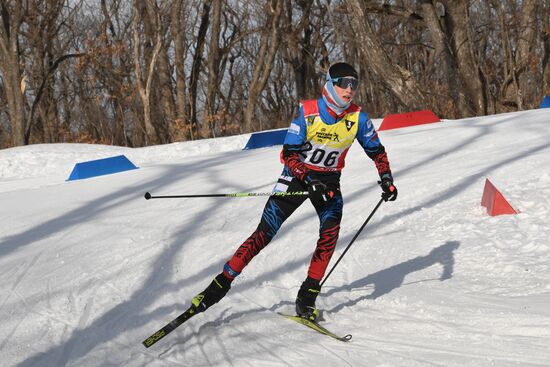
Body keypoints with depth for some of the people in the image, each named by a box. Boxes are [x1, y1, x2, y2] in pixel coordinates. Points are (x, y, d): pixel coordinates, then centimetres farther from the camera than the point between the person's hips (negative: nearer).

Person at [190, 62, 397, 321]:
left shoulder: (358, 119, -10)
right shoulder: (307, 112, -19)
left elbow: (377, 151, 5)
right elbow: (289, 153, -19)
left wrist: (386, 179, -9)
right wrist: (310, 182, -31)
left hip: (329, 181, 3)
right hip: (297, 175, -3)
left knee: (330, 234, -20)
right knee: (265, 233, -10)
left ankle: (307, 297, -9)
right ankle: (222, 283, -2)